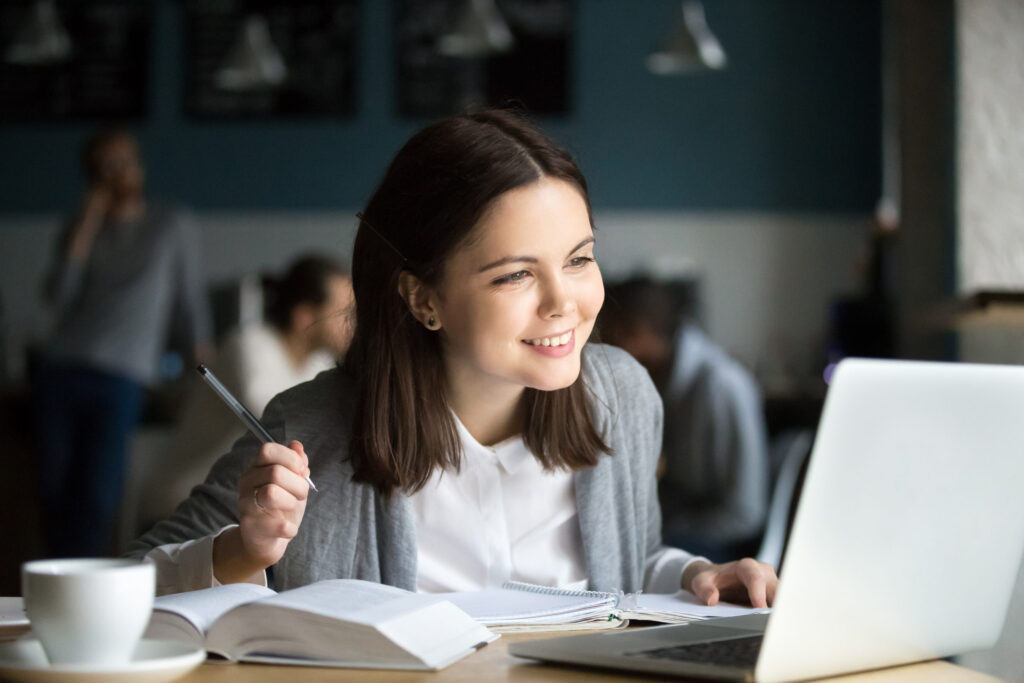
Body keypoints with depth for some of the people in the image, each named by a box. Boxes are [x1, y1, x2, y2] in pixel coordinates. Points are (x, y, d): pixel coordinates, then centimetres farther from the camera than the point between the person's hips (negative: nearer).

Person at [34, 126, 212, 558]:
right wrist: (88, 224, 0)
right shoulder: (82, 228, 16)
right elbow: (59, 297, 2)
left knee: (97, 497, -12)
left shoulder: (173, 227, 10)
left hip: (121, 378, -3)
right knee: (56, 490, 0)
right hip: (60, 371, 3)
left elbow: (191, 304, 11)